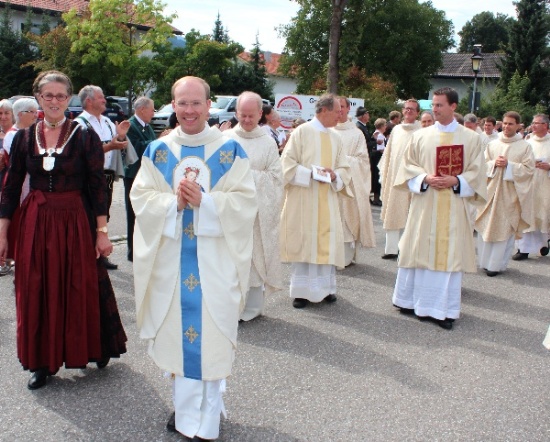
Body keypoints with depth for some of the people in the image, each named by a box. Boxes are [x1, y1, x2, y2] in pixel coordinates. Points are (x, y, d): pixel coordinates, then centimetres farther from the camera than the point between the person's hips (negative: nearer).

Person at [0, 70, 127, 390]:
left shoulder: (85, 137, -5)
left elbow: (98, 187, -5)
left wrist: (102, 231, -9)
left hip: (76, 223, -3)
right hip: (35, 224, 3)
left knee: (82, 290, 5)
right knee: (37, 294, 7)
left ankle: (97, 348, 28)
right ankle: (43, 361, 23)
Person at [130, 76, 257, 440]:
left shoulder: (230, 150, -1)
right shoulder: (158, 151, 6)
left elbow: (245, 200, -5)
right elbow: (141, 197, 2)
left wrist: (204, 201, -19)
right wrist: (174, 202, -16)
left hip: (214, 258, -2)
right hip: (171, 256, 2)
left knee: (210, 333, 1)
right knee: (177, 330, 8)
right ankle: (184, 406, 27)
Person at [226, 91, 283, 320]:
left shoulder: (268, 142, 5)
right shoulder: (226, 138, 5)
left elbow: (275, 177, 1)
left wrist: (249, 175, -9)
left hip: (258, 210, 0)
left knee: (255, 257, 4)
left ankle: (252, 306, 15)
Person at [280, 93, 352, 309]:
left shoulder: (335, 138, 12)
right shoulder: (302, 132, -4)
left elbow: (344, 169, 14)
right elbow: (288, 163, -7)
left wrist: (334, 175, -8)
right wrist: (310, 174, -17)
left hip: (328, 200, 5)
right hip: (303, 200, -5)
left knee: (328, 241, 4)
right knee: (303, 242, -1)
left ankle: (326, 287, 16)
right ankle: (301, 291, 8)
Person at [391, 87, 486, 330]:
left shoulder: (470, 138, 4)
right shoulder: (420, 136, 6)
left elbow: (475, 172, 4)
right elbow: (408, 165, 6)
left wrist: (455, 181, -14)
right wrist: (425, 178, -12)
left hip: (452, 206, -1)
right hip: (423, 204, 1)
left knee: (449, 254, 1)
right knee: (419, 251, 4)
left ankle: (444, 309, 9)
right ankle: (412, 300, 18)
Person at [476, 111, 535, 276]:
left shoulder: (525, 147, 2)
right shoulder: (492, 145, 10)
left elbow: (529, 169, -4)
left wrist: (509, 165, -14)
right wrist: (494, 163, -11)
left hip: (510, 193, -3)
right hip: (490, 190, 3)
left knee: (504, 229, -1)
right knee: (486, 227, 3)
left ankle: (497, 264, 6)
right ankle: (485, 261, 15)